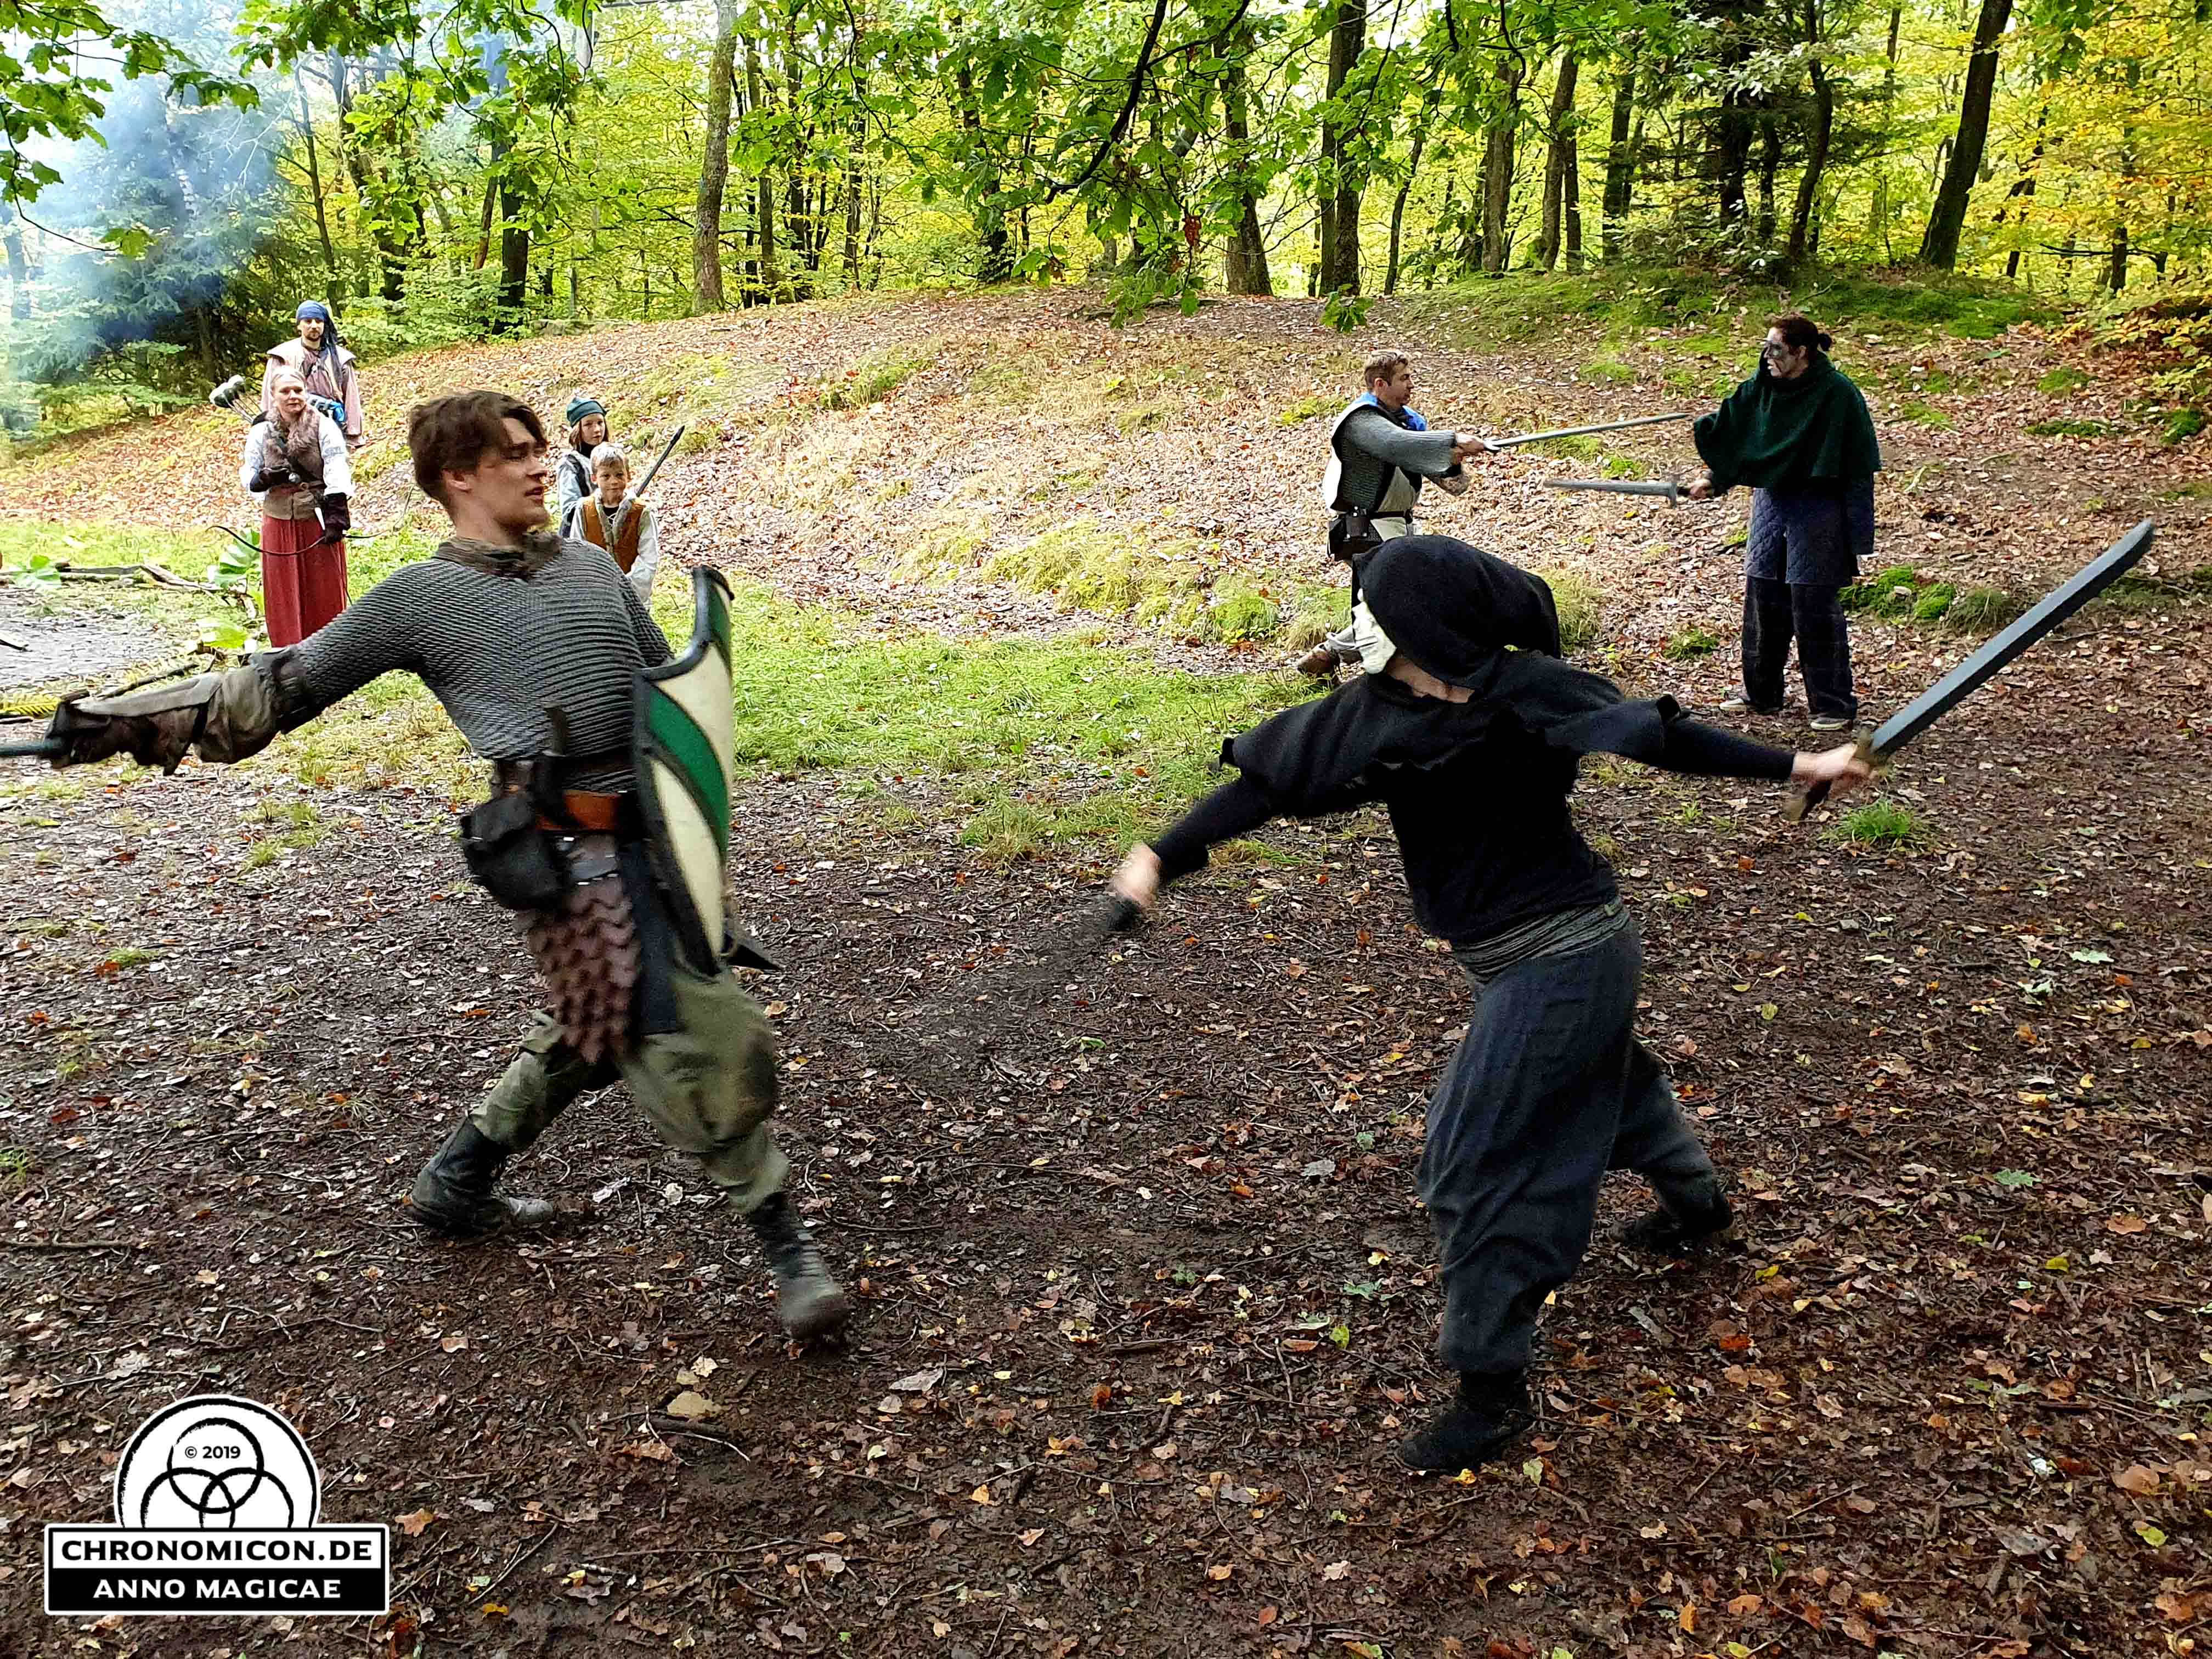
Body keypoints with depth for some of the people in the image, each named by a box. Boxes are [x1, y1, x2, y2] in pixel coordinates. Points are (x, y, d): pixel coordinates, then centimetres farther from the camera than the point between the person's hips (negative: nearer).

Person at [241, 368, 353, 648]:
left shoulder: (324, 427, -6)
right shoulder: (260, 433, 4)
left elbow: (337, 474, -13)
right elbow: (247, 475, 9)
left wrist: (336, 517, -21)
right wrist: (265, 479, -16)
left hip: (318, 521, -3)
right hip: (279, 524, 3)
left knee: (324, 593, 4)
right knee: (283, 596, 7)